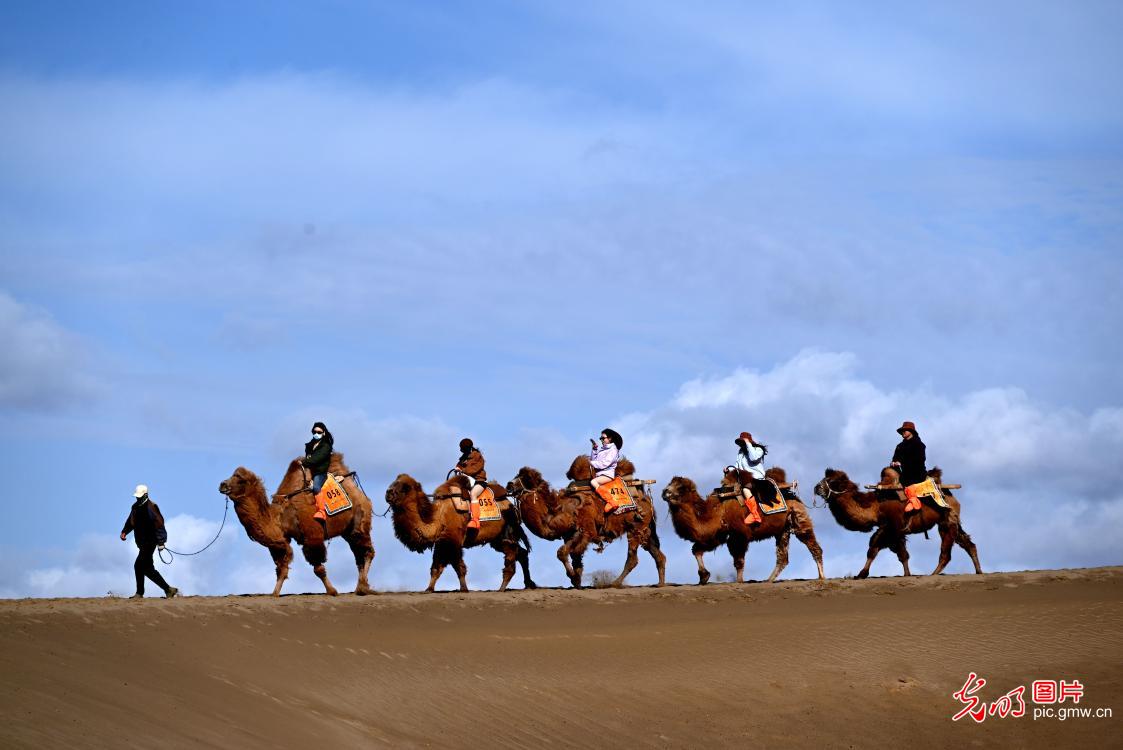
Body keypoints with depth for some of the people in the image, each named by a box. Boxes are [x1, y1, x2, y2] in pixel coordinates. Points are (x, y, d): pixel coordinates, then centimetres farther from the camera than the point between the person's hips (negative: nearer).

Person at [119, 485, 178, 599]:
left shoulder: (151, 507, -12)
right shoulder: (135, 507, 13)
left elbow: (159, 524, -15)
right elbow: (131, 521, 22)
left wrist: (160, 542, -19)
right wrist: (124, 532, 4)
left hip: (150, 542, -9)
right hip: (142, 542, 9)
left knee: (139, 566, -13)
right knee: (147, 568, 9)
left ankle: (140, 593, -3)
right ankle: (168, 589, 14)